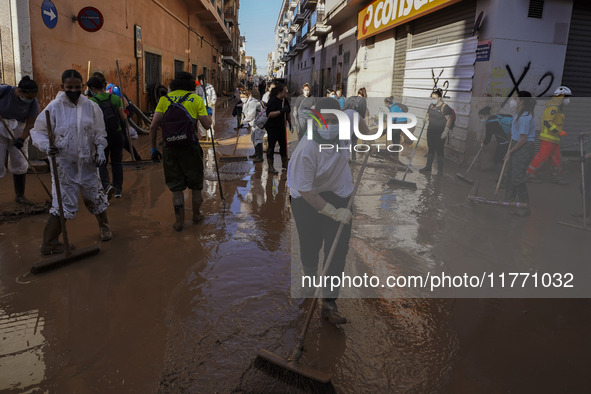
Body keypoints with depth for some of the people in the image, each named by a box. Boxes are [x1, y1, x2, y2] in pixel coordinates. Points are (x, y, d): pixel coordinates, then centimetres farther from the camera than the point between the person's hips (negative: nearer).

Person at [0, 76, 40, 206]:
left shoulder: (33, 102, -11)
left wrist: (22, 139, -22)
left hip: (18, 134, 3)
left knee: (20, 165, 4)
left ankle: (20, 196, 16)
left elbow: (30, 123, -9)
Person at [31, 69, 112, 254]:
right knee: (63, 203, -6)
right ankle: (49, 243, 6)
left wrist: (100, 150, -4)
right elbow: (37, 131, -3)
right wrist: (46, 146, -22)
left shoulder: (91, 107, 0)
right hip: (63, 163, -3)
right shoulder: (54, 107, -9)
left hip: (87, 163, 3)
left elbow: (99, 133, 9)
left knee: (95, 196, 15)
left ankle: (104, 227, 39)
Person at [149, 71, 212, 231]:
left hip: (169, 147, 2)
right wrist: (209, 114, 19)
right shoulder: (196, 99, 3)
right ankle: (196, 215, 31)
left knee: (176, 186, 11)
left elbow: (153, 126, 1)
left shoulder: (164, 99, 8)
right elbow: (207, 125, -2)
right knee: (196, 183, 17)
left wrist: (154, 147, 9)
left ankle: (179, 221, 15)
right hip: (190, 146, -2)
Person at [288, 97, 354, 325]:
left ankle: (329, 303, 2)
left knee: (338, 247, -4)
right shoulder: (306, 150, -31)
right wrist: (334, 213, -27)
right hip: (307, 197, -4)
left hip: (338, 194, 4)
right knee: (310, 245, 8)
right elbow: (305, 191, -27)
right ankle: (309, 277, 43)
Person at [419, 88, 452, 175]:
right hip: (431, 131, 6)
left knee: (439, 150, -1)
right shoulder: (431, 105, 8)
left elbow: (449, 120, -15)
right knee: (431, 149, 13)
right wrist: (426, 118, 3)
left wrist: (445, 131, -21)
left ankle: (440, 170, 10)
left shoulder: (445, 107, -13)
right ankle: (428, 167, 21)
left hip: (440, 133, -6)